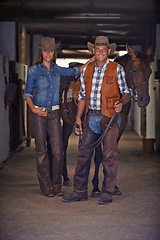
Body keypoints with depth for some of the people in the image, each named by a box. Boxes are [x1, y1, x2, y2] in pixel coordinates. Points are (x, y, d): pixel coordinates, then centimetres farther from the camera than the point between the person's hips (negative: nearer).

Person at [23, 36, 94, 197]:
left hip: (54, 113, 3)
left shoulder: (57, 70, 10)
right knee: (41, 151, 0)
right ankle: (45, 187, 9)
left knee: (58, 150, -3)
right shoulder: (33, 70, 1)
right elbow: (27, 93, 3)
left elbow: (77, 71, 14)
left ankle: (56, 185, 8)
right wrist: (33, 109, -11)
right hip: (38, 113, -3)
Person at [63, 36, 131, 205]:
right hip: (91, 116, 4)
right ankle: (80, 192, 13)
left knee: (109, 155, -2)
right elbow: (83, 95, 14)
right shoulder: (86, 70, 9)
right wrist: (78, 118, 10)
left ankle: (107, 194, 7)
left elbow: (126, 91, -1)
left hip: (110, 117, -4)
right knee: (83, 153, 4)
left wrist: (121, 103, -22)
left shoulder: (117, 69, -3)